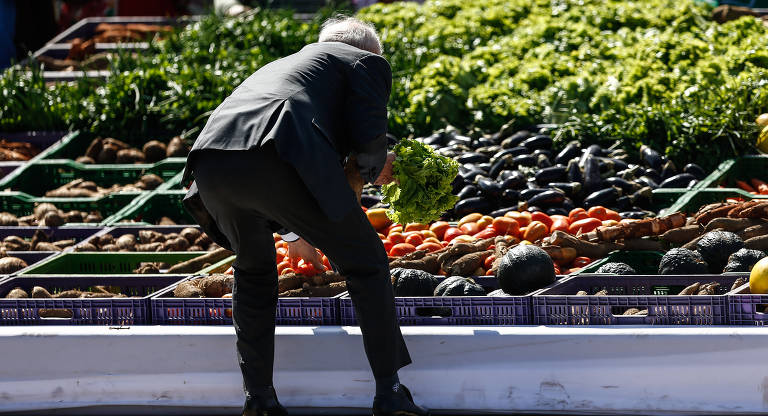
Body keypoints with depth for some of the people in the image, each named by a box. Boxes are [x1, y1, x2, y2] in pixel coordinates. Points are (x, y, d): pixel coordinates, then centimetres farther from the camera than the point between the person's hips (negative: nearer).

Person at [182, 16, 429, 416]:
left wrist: (293, 234, 60)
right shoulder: (367, 63, 23)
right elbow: (367, 142, 6)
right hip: (277, 163, -6)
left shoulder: (281, 65, 42)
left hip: (211, 163, 6)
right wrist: (373, 168, 30)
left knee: (254, 270, 31)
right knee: (365, 263, 14)